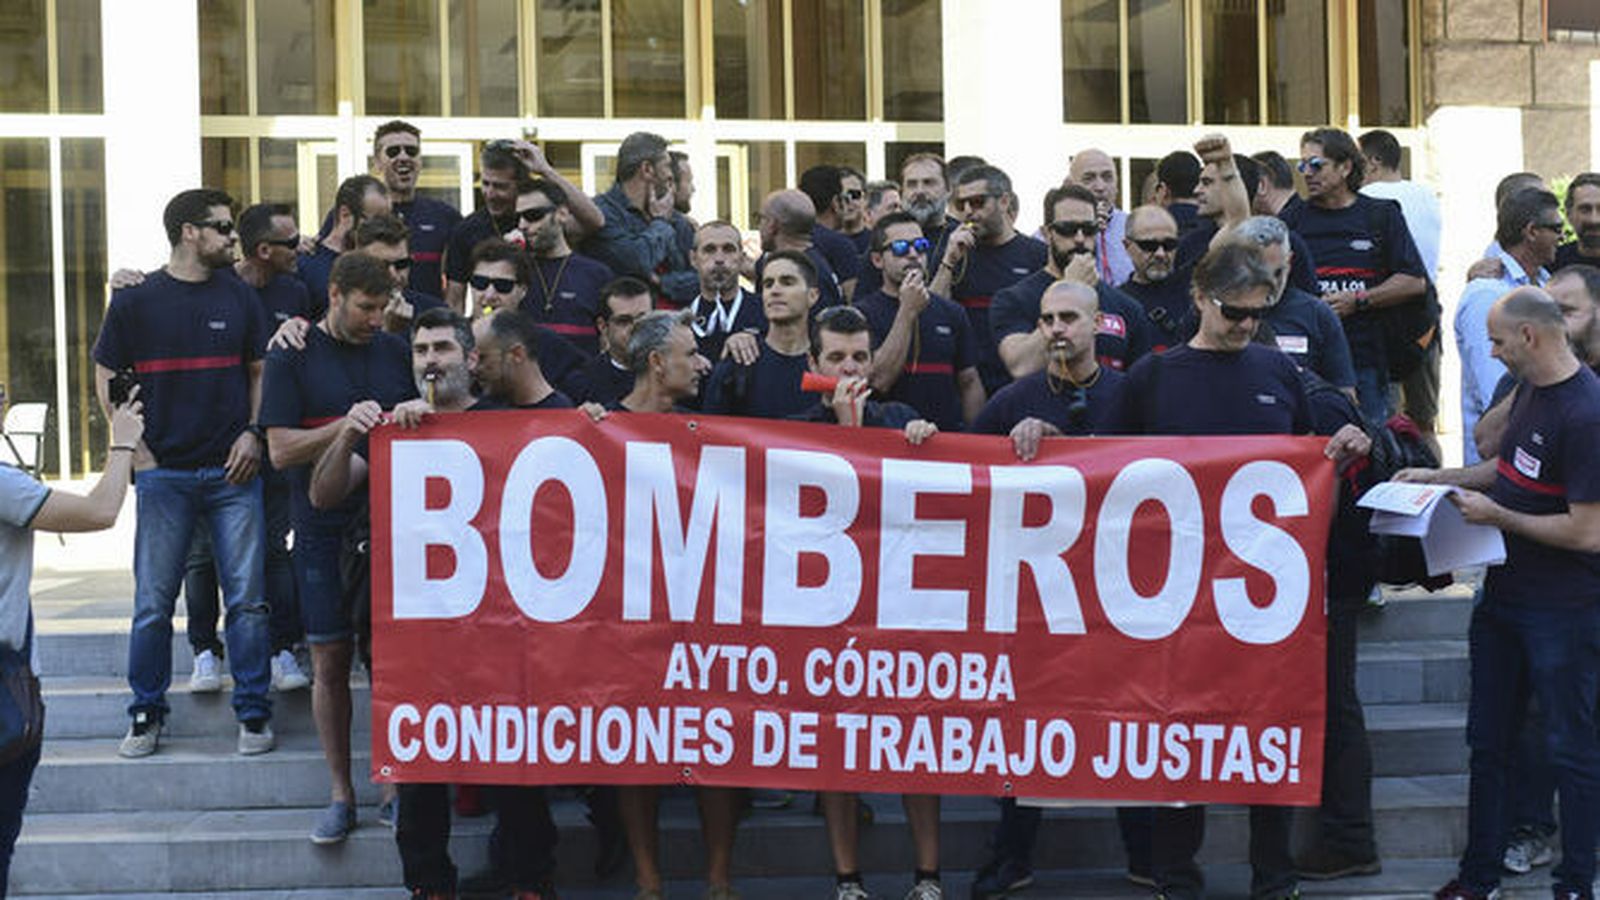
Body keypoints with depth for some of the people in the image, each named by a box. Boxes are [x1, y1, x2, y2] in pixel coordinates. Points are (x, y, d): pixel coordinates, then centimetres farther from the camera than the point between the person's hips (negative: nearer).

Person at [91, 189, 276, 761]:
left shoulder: (240, 298, 9)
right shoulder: (136, 301, 2)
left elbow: (260, 372, 15)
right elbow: (107, 379, 8)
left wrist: (253, 432, -1)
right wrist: (134, 448, -1)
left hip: (232, 472, 1)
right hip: (164, 473, -1)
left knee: (247, 599, 0)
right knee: (154, 602, 1)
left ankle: (253, 713, 10)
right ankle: (146, 715, 15)